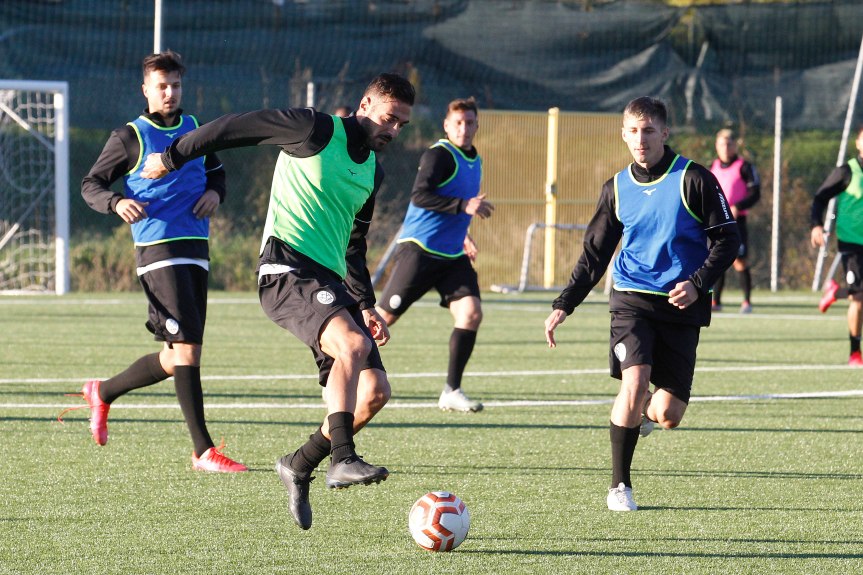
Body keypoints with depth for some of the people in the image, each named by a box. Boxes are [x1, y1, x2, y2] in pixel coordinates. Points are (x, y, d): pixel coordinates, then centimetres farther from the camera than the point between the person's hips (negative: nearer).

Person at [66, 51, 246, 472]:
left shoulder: (196, 130, 15)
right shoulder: (130, 137, 1)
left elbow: (217, 172, 29)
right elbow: (90, 185, 3)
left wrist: (214, 192, 6)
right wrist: (117, 203, -18)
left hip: (197, 251, 6)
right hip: (158, 251, -6)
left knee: (175, 358, 10)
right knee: (186, 347, -16)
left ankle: (104, 392, 34)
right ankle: (203, 450, -15)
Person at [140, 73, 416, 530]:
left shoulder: (373, 173, 20)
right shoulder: (316, 130, -3)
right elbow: (234, 128, 1)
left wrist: (366, 305, 20)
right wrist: (172, 157, 7)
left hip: (330, 283, 8)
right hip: (287, 267, -8)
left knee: (374, 392, -4)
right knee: (353, 344, -33)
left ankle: (299, 467, 13)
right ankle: (342, 459, -37)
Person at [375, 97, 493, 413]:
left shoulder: (474, 160, 16)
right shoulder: (439, 155, -11)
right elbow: (420, 195, -24)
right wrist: (463, 206, -29)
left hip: (453, 256, 7)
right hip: (420, 248, -7)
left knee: (471, 313, -11)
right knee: (385, 316, -4)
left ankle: (451, 392, -6)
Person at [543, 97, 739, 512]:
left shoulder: (694, 180, -3)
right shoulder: (617, 189, 7)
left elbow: (726, 241, -1)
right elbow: (594, 255, 16)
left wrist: (697, 284, -16)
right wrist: (563, 306, 8)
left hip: (681, 307, -1)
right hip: (632, 299, 1)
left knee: (669, 415, -5)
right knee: (635, 381, -23)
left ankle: (646, 411, 35)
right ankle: (619, 485, -9)